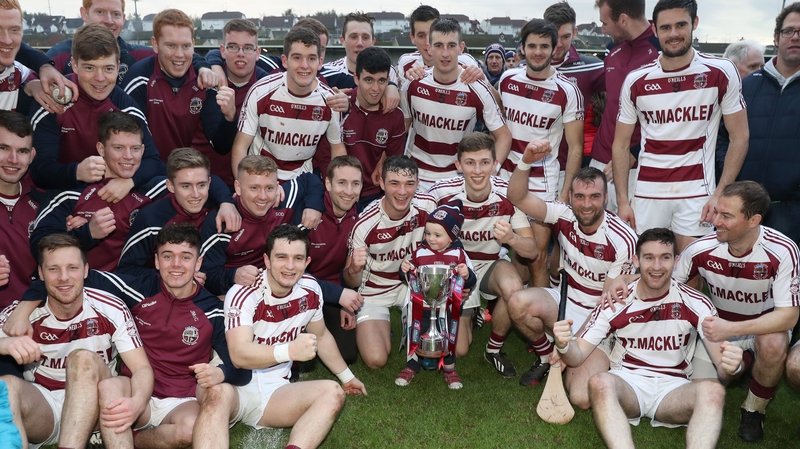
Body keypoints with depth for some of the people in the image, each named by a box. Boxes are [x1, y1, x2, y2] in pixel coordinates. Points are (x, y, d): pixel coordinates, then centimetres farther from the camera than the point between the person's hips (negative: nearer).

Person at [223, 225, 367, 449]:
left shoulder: (310, 290, 0)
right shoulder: (243, 294, -16)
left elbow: (321, 336, 19)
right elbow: (239, 355, -29)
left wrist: (347, 376, 26)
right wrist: (290, 350, -44)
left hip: (274, 390, 5)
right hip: (235, 385, -5)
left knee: (332, 393, -22)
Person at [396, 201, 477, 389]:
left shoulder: (458, 254, -3)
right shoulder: (419, 252, -2)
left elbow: (471, 282, 0)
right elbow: (408, 279, 8)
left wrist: (467, 275, -22)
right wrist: (404, 270, -14)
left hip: (448, 309, -1)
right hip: (421, 308, 1)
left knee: (448, 337, 5)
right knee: (416, 334, 6)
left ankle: (449, 368, 25)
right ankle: (412, 365, 27)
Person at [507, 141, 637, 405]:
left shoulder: (623, 241, -20)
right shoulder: (565, 216, -10)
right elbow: (518, 198, -19)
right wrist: (526, 162, -38)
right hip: (565, 301, 4)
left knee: (582, 398, -23)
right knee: (518, 303, -30)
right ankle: (546, 357, 2)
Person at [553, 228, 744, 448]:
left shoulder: (696, 303, -6)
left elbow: (722, 362, -9)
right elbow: (578, 356, -6)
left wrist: (731, 365, -34)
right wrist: (564, 345, -31)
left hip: (673, 388, 1)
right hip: (627, 382, 0)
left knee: (713, 391, -31)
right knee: (600, 383, -34)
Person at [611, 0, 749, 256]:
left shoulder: (721, 72, -4)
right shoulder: (635, 81, 1)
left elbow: (739, 137, 1)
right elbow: (621, 144, 6)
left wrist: (720, 194, -8)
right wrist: (622, 201, -2)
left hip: (697, 192, -1)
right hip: (648, 192, 2)